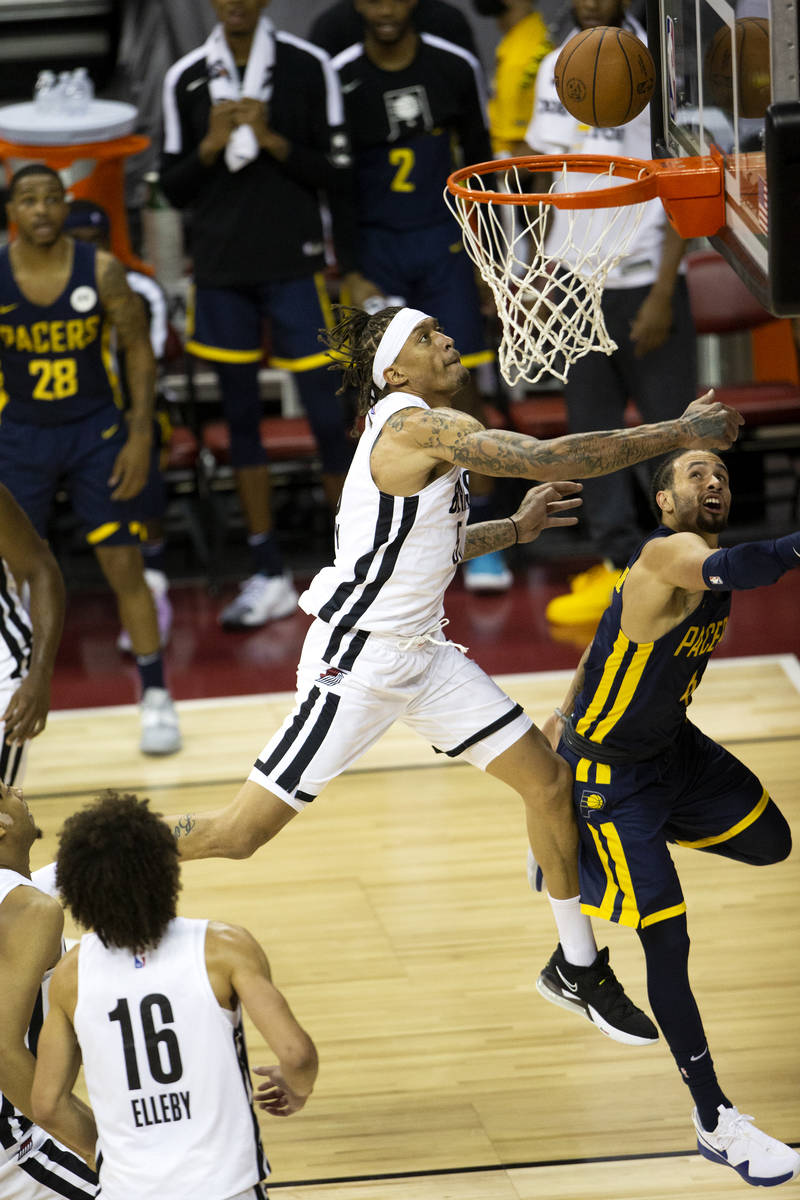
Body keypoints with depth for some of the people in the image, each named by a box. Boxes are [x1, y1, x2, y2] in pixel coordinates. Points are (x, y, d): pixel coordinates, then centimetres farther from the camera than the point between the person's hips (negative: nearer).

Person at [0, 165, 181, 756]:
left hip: (97, 431, -1)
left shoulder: (102, 271, -11)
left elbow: (139, 349, -3)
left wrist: (140, 436, -8)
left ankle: (156, 697, 9)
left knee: (124, 564, -3)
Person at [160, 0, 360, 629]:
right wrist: (210, 147, -10)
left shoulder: (309, 67, -3)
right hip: (221, 271, 3)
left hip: (295, 267, -3)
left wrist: (274, 141, -15)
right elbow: (174, 188, 8)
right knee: (241, 418, 9)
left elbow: (338, 172, -2)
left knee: (328, 417, -4)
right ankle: (268, 576, 17)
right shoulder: (186, 78, 4)